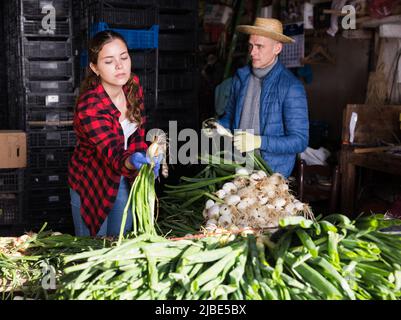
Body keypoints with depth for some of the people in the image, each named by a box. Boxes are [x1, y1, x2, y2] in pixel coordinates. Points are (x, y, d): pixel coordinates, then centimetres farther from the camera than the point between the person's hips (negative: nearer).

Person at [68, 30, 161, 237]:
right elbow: (113, 154, -41)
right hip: (92, 182, -5)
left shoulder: (133, 85, -11)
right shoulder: (89, 107, -31)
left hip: (123, 178, 5)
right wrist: (132, 162, -62)